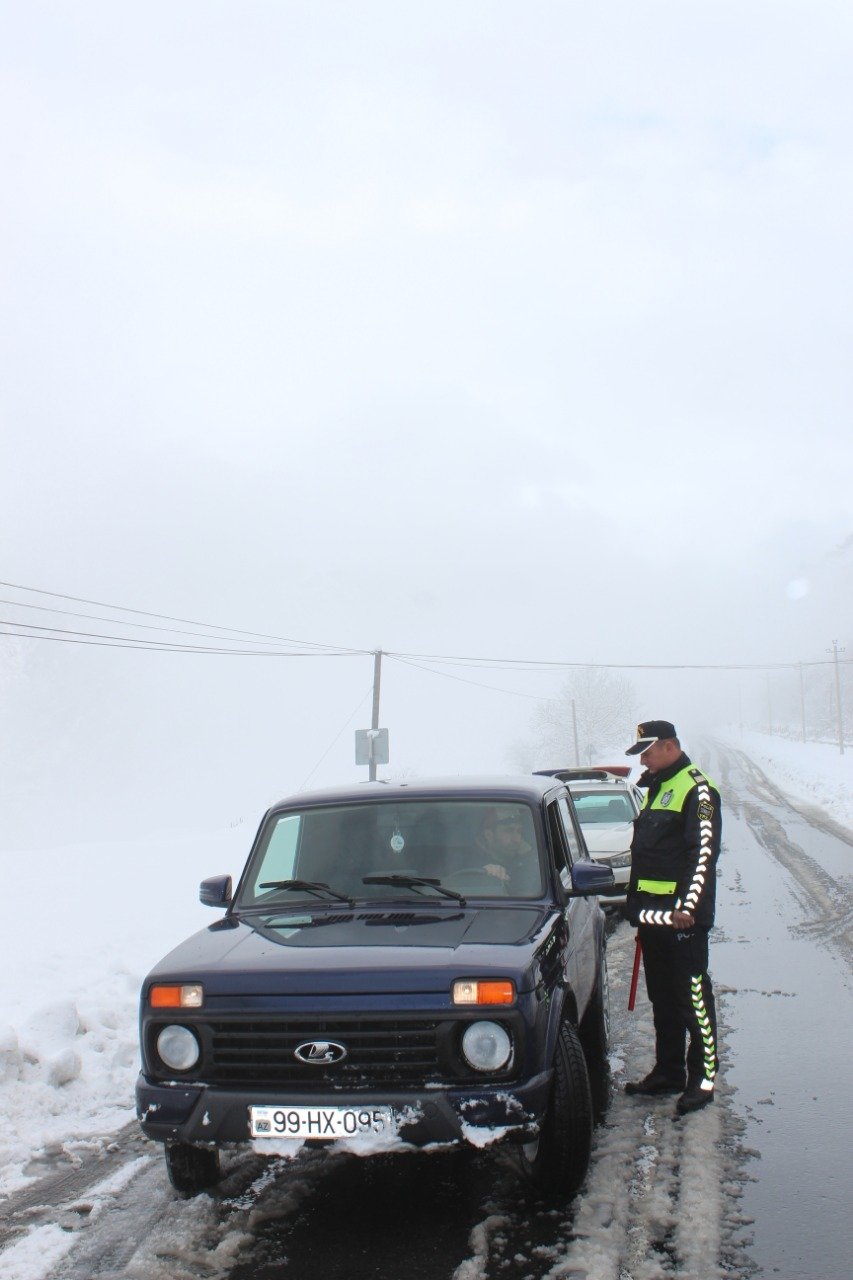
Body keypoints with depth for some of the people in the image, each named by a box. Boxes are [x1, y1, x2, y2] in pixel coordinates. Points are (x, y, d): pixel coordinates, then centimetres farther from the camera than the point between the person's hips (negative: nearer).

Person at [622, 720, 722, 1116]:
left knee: (693, 996, -4)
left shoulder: (696, 789, -10)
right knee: (662, 999, 15)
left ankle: (703, 1076, 2)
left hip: (682, 919, -9)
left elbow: (703, 854, -18)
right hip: (652, 917, 9)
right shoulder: (655, 789, 19)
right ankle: (668, 1072, 23)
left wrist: (689, 906, -23)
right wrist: (637, 908, 23)